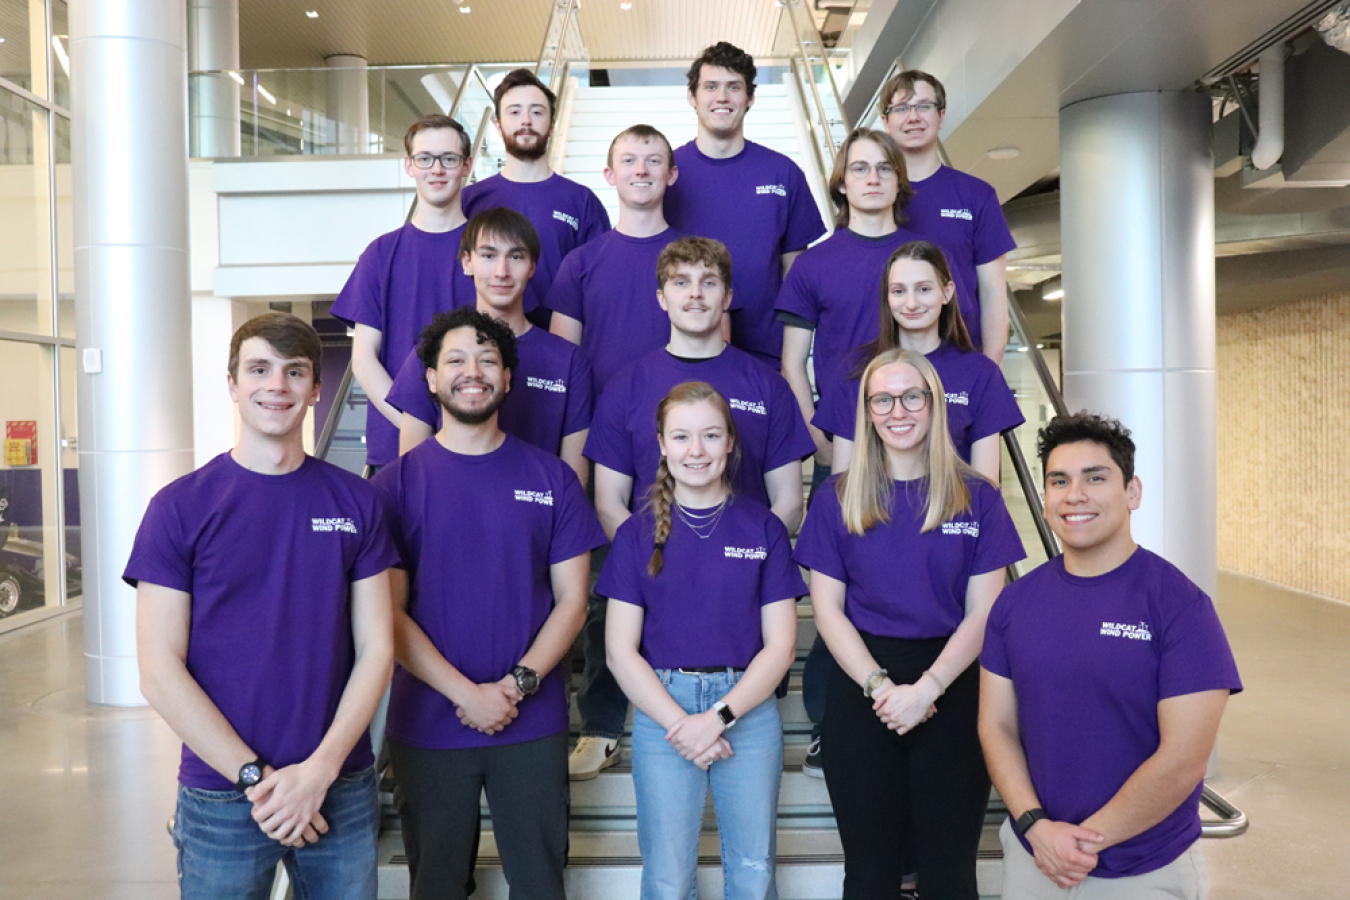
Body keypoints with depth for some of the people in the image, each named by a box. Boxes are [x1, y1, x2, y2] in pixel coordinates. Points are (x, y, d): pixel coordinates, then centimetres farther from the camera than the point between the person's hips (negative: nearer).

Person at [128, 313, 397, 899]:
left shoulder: (357, 503, 1)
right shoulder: (180, 507, -4)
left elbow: (375, 648, -1)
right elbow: (160, 673, -7)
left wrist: (319, 769, -11)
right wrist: (258, 777, -12)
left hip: (342, 792, 2)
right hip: (221, 799, -2)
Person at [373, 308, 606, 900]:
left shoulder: (551, 478, 2)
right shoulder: (398, 482, -1)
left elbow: (571, 597, 1)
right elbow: (388, 610, -5)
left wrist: (518, 683, -12)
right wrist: (466, 693, -13)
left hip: (533, 723, 1)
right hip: (427, 724, 0)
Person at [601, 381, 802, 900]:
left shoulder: (763, 528, 2)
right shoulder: (638, 534, 2)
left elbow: (780, 645, 0)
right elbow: (620, 650, -1)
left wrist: (720, 716, -11)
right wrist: (679, 722, -11)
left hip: (749, 707, 0)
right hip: (661, 707, 0)